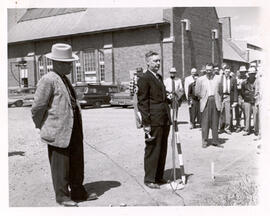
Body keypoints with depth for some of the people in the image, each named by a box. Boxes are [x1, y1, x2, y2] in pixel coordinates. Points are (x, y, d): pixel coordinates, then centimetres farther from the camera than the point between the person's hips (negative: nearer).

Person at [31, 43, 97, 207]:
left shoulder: (64, 79, 14)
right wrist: (41, 127, -1)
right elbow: (37, 107, -13)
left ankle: (78, 193, 30)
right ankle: (62, 196, 21)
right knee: (60, 167, 6)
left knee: (77, 164, 16)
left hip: (74, 131, 8)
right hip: (58, 131, -8)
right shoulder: (48, 80, -14)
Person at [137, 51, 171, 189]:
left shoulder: (159, 77, 18)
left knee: (162, 150, 14)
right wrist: (146, 123, -17)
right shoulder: (144, 79, -10)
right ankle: (149, 179, 10)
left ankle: (159, 177, 26)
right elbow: (142, 102, -13)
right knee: (152, 150, 0)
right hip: (154, 121, -9)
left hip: (164, 120, 9)